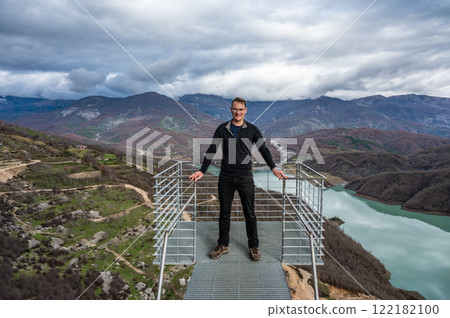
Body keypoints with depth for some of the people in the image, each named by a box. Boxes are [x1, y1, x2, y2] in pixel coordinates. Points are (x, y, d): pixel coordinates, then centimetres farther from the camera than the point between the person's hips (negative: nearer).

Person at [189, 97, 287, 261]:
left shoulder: (252, 129, 3)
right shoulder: (222, 129, 3)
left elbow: (263, 149, 4)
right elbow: (211, 150, 4)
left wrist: (274, 168, -8)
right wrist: (202, 171, -2)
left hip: (245, 178, -1)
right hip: (225, 178, 1)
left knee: (250, 214, 7)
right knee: (224, 213, 11)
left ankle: (253, 247, 23)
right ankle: (222, 246, 27)